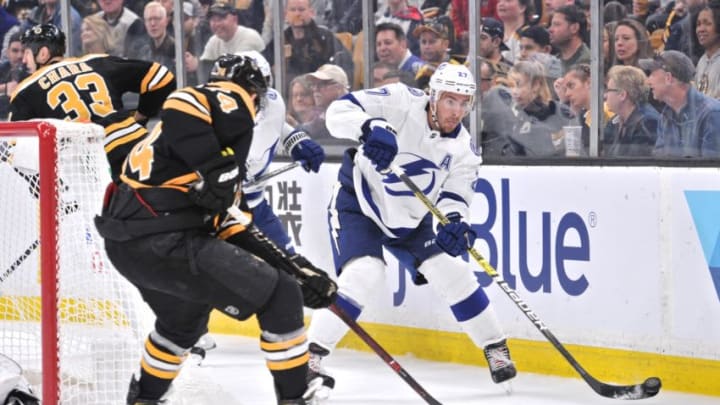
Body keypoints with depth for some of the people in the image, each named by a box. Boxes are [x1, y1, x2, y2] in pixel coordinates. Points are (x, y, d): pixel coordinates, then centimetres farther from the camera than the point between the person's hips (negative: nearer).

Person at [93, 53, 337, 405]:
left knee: (185, 319, 37)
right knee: (279, 297, -1)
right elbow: (181, 104, -25)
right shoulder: (231, 101, 0)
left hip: (126, 244, 10)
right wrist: (218, 171, -18)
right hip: (164, 243, -10)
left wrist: (298, 271, 18)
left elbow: (222, 226, 23)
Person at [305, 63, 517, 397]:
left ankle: (496, 348, 16)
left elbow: (454, 194, -9)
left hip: (409, 218, 5)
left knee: (452, 272, -1)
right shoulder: (401, 103, -22)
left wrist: (455, 222, -33)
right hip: (357, 203, -5)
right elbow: (339, 111, -27)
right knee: (364, 274, -25)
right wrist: (369, 128, -48)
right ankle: (311, 354, -17)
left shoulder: (461, 148, -6)